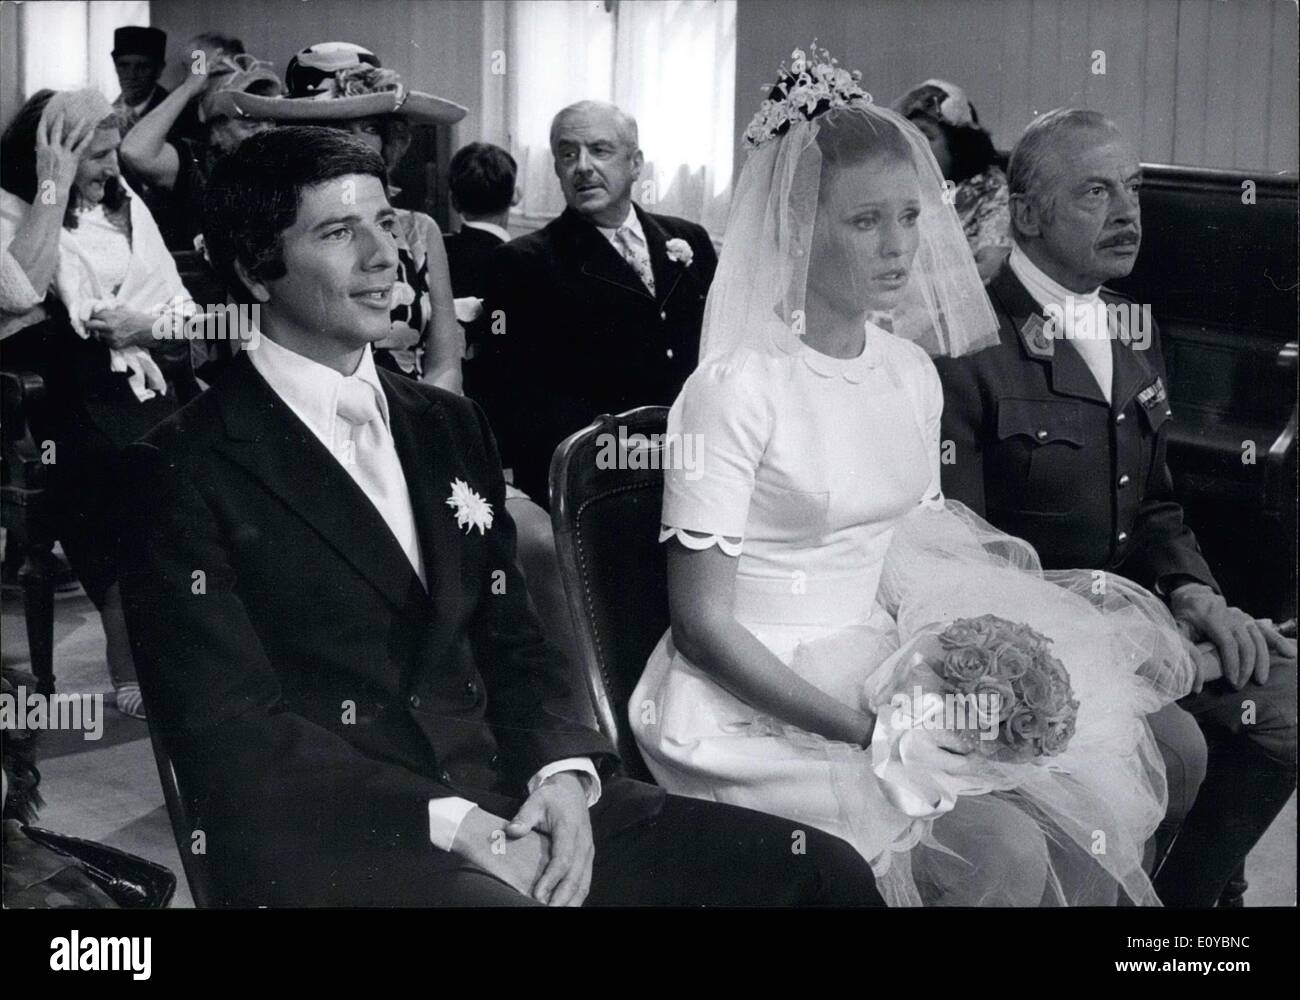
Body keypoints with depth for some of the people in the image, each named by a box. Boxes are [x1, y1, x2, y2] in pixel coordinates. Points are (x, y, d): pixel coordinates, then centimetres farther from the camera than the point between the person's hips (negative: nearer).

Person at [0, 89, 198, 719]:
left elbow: (181, 308, 14)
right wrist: (54, 189, -16)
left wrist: (144, 325, -9)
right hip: (65, 393, -5)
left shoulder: (125, 205, 17)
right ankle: (132, 671, -15)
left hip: (144, 377, 5)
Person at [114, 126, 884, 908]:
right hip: (327, 841, -5)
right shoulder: (186, 471, -3)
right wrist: (447, 824, -17)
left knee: (826, 873, -9)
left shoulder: (450, 426, 16)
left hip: (501, 801, 6)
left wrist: (563, 772, -4)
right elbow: (233, 733, -9)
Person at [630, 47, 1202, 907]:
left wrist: (966, 671, -6)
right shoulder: (734, 391, -16)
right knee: (1006, 854, -22)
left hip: (882, 667, 7)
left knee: (1089, 816, -12)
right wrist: (868, 731, -21)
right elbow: (703, 622, -15)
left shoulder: (913, 372, 6)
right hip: (761, 701, -6)